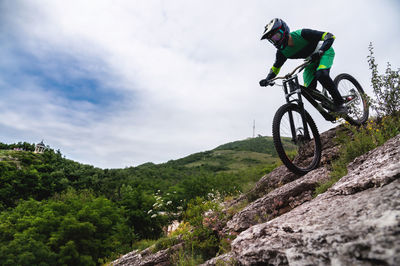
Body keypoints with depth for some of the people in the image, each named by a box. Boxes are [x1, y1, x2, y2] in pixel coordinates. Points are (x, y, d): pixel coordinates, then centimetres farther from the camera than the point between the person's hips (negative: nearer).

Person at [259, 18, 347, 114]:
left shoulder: (302, 34, -32)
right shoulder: (282, 52, -17)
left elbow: (330, 36, -32)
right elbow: (275, 68, -3)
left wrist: (320, 52, -48)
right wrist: (267, 79, -23)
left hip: (325, 51, -5)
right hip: (312, 60, 5)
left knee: (321, 74, -34)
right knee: (309, 89, -13)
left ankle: (340, 104, -20)